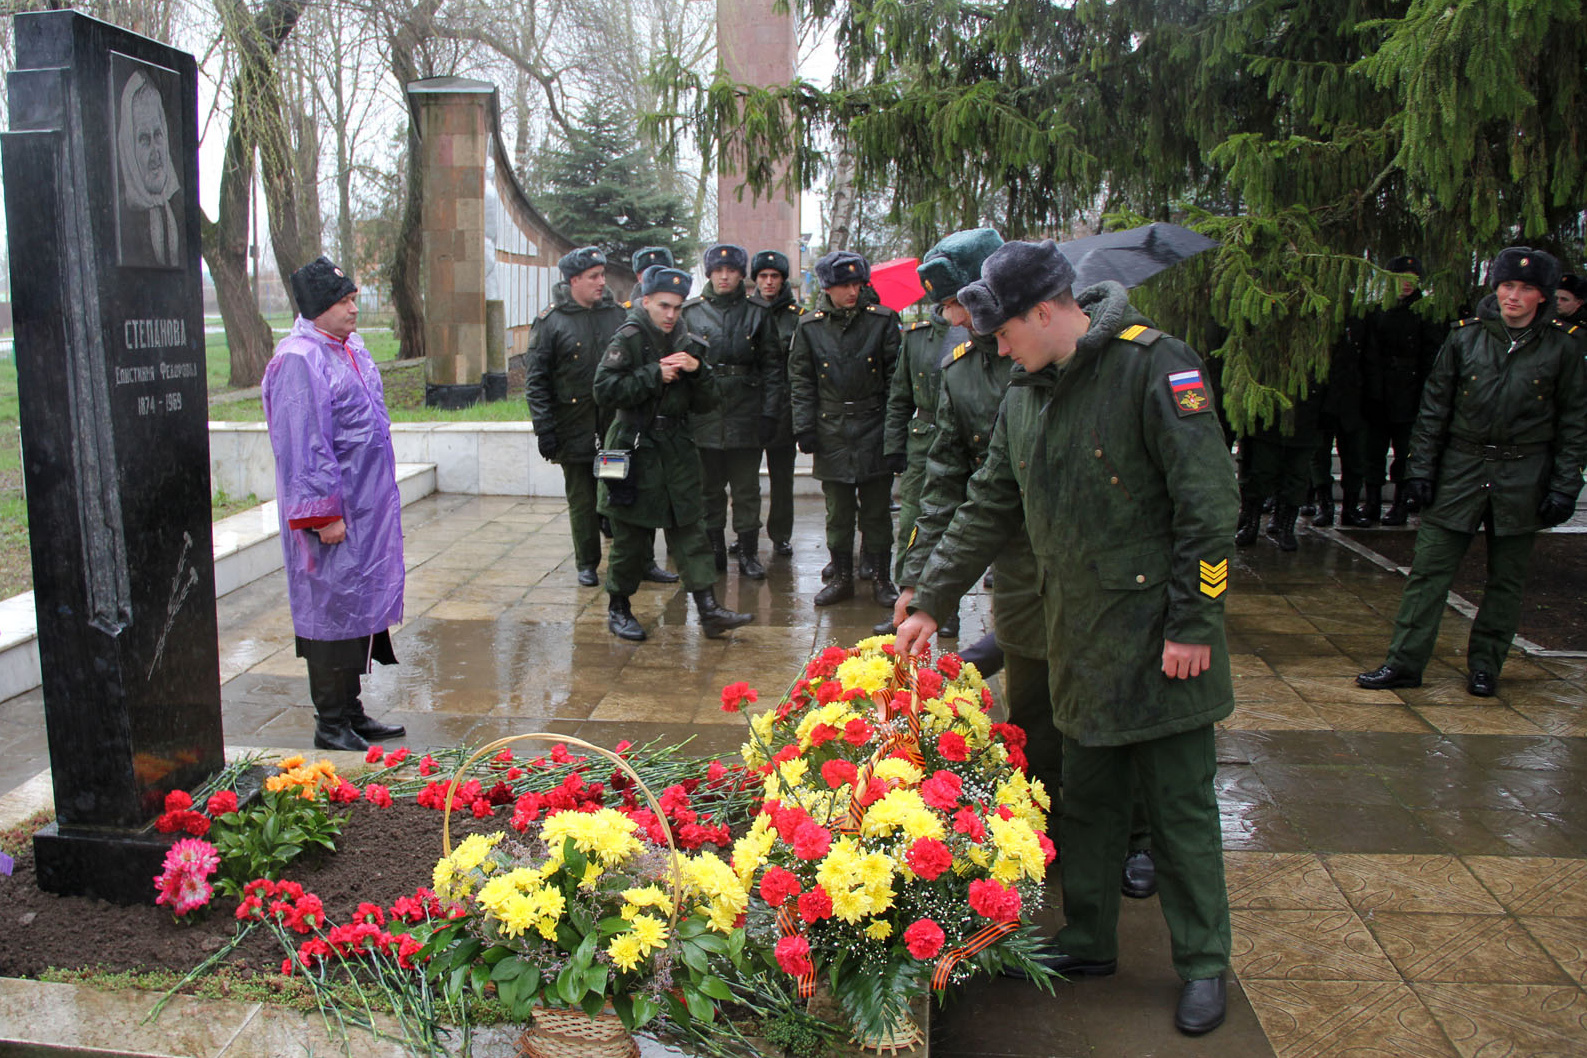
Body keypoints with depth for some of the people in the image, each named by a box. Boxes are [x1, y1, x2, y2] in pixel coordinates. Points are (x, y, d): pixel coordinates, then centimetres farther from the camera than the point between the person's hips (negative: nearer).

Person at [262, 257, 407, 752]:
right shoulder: (299, 360, -17)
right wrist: (324, 513, -21)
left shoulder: (350, 348, 12)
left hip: (366, 507, 9)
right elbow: (304, 447, -20)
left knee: (358, 608, 15)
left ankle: (351, 713, 27)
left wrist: (380, 501, 23)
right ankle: (331, 726, 10)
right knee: (331, 610, -1)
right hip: (333, 514, -9)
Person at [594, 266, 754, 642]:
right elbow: (605, 389, -17)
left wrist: (697, 370, -9)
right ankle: (618, 608, 18)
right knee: (631, 536, 3)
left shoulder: (687, 344, 10)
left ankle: (708, 609, 1)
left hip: (677, 450, 5)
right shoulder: (628, 339, -5)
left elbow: (705, 403, 9)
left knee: (690, 530, 2)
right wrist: (655, 375, -18)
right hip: (636, 451, -5)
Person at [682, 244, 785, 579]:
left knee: (746, 487, 3)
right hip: (704, 411, 1)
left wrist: (770, 412, -3)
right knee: (710, 486, 8)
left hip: (746, 413, -1)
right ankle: (714, 549, 19)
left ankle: (748, 553, 12)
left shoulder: (757, 313, 5)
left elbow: (771, 366, 4)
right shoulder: (691, 312, 6)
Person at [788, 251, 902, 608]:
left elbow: (896, 377, 1)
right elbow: (800, 381, 8)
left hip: (874, 430, -1)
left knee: (877, 511, 5)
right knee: (838, 512, 8)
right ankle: (841, 577, 21)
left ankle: (882, 578, 16)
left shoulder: (883, 320, -1)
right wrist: (804, 426, 0)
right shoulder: (810, 327, 3)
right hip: (831, 435, 1)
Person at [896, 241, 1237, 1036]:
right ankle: (1087, 942, 32)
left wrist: (1194, 624, -18)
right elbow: (987, 511, 17)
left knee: (1180, 805, 5)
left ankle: (1203, 966, 21)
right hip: (1079, 640, 7)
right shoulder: (1027, 395, 10)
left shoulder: (1153, 365, -14)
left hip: (1158, 640, -7)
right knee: (1086, 798, 16)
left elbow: (1207, 503, -17)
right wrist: (930, 601, 16)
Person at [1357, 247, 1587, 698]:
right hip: (1461, 468, 1)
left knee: (1507, 577, 9)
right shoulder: (1465, 337, 1)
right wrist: (1421, 466, 0)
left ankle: (1485, 665, 22)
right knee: (1429, 568, -1)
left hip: (1523, 475, 0)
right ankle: (1404, 662, 5)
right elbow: (1434, 407, 5)